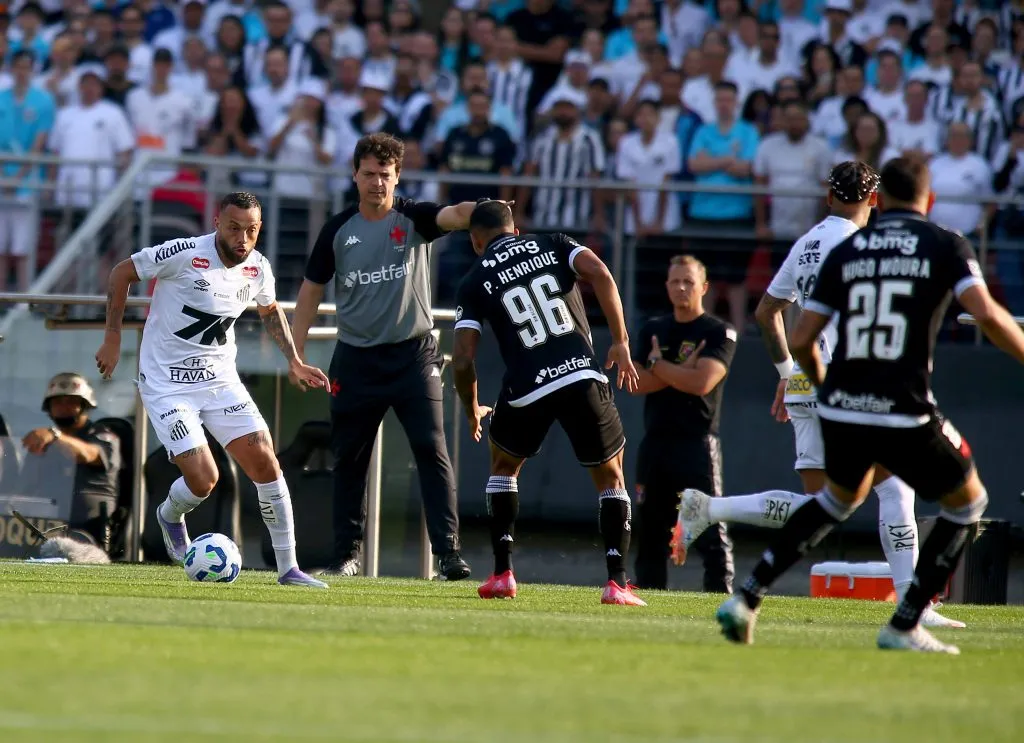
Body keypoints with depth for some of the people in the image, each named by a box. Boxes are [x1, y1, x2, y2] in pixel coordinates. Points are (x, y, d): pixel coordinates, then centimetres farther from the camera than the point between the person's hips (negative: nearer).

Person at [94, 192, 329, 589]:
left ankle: (288, 568, 2)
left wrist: (293, 361, 14)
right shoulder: (183, 255, -21)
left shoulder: (258, 268, -3)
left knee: (264, 462, -7)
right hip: (167, 383, -5)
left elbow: (269, 310, 21)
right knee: (203, 479, -14)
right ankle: (170, 516, 24)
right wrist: (112, 340, -6)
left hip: (220, 379, 5)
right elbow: (121, 273, -7)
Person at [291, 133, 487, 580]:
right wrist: (296, 354, 6)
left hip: (413, 354, -2)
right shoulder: (339, 230, 3)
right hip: (356, 357, 2)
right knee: (349, 458, 8)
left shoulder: (413, 219, -3)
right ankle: (346, 554, 19)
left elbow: (454, 216, -23)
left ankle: (448, 551, -14)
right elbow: (311, 290, 11)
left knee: (432, 451, -12)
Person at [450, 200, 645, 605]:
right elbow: (600, 275, -4)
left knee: (503, 466, 29)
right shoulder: (553, 245, 16)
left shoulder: (475, 281, 12)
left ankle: (502, 574, 19)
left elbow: (463, 359, 4)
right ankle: (617, 582, 1)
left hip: (526, 389, 0)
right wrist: (620, 343, 0)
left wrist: (472, 410, 22)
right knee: (611, 478, 17)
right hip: (582, 376, 0)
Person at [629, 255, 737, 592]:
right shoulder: (653, 330, 15)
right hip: (655, 442, 5)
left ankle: (720, 591, -14)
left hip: (697, 442, -5)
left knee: (710, 527, -11)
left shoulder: (719, 333, -1)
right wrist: (681, 370, -9)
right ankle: (647, 588, 12)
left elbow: (701, 383, -15)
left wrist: (657, 366, -4)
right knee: (650, 526, 7)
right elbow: (637, 383, 2)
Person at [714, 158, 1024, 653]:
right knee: (967, 502, 18)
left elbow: (800, 340, 10)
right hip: (905, 416, -5)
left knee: (840, 497, 33)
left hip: (840, 410, 5)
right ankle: (905, 626, 12)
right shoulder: (945, 246, 1)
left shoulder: (846, 250, 11)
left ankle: (747, 599, 25)